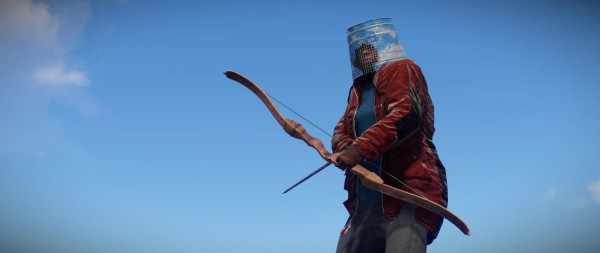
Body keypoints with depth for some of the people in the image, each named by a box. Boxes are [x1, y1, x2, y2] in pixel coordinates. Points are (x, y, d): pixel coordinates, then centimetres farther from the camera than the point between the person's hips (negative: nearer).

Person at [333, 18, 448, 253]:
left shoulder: (400, 69, -1)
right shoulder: (359, 88, 23)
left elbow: (406, 114, -18)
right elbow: (341, 129, 15)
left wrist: (361, 149, -24)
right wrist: (345, 148, -9)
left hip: (409, 193, -8)